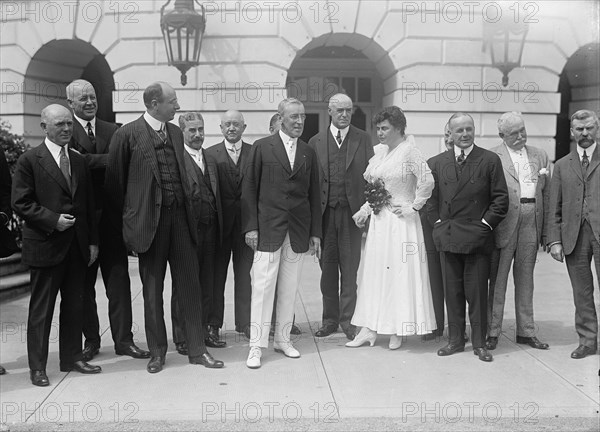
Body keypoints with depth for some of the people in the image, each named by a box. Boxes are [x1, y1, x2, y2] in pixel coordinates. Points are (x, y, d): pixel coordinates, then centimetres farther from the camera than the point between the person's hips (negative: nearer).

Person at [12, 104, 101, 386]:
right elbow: (21, 203, -8)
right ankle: (37, 366, 14)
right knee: (41, 308, 3)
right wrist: (53, 219, -17)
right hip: (45, 246, -5)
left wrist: (92, 241, 10)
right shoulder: (29, 160, -4)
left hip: (76, 246, 6)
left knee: (74, 305, 12)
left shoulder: (79, 161, 13)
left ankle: (71, 358, 24)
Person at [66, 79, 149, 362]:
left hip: (110, 216, 2)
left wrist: (92, 160, -16)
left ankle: (123, 340, 12)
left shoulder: (114, 131, 10)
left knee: (119, 278, 3)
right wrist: (111, 159, -17)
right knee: (84, 282, 8)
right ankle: (91, 340, 20)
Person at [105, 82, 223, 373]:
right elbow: (114, 181, 0)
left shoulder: (175, 133, 12)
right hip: (149, 219, -4)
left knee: (190, 284, 6)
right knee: (152, 289, 7)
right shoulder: (128, 134, -5)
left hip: (180, 217, 5)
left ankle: (196, 349, 17)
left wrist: (187, 202, 11)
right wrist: (130, 216, 4)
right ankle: (157, 352, 21)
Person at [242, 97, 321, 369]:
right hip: (268, 229, -3)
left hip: (299, 231, 3)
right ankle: (256, 346, 3)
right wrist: (250, 226, -7)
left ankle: (283, 339, 22)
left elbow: (313, 195, 12)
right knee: (262, 286, -4)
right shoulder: (262, 147, 1)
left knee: (289, 288, 9)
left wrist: (315, 232, 8)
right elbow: (249, 189, 0)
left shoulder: (308, 153, 11)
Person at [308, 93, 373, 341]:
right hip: (324, 212, 2)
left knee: (350, 268, 1)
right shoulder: (316, 142, 8)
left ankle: (348, 320, 11)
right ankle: (330, 318, 20)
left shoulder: (363, 139, 6)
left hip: (351, 211, -1)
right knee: (327, 267, 9)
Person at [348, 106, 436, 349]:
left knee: (400, 272, 1)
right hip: (378, 221, 8)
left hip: (400, 222, -7)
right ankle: (369, 328, 14)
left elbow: (427, 181, -23)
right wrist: (365, 210, 7)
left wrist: (413, 207, -16)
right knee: (373, 272, 8)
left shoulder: (409, 151, -12)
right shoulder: (379, 151, 10)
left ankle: (398, 331, 12)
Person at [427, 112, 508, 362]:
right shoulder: (436, 163, 9)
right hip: (447, 236, 3)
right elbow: (430, 198, 12)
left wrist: (485, 224, -6)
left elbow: (500, 198, 0)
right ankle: (455, 339, 19)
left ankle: (479, 343, 13)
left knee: (477, 292, 2)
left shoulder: (490, 160, 2)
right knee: (452, 292, 9)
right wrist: (438, 223, 2)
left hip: (478, 237, -2)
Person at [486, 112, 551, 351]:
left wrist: (547, 230, 7)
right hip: (503, 224, -4)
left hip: (531, 224, 4)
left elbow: (547, 194, 11)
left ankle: (526, 331, 22)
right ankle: (492, 331, 12)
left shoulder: (540, 156, 12)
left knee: (525, 279, 12)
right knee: (497, 279, 3)